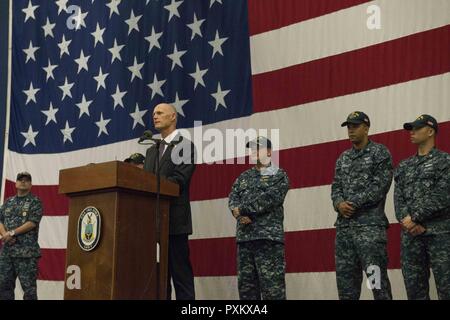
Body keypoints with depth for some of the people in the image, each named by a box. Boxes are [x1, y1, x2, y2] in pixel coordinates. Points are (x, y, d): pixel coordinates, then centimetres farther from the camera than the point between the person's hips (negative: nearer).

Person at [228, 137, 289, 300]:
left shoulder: (279, 175, 4)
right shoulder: (243, 177, 21)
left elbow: (268, 199, -11)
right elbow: (232, 199, 9)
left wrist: (242, 209, -8)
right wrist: (240, 215, -11)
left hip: (269, 237, -6)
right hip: (244, 237, 6)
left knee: (272, 286, -8)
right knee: (246, 285, 7)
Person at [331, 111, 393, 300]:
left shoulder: (380, 153, 0)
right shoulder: (343, 158, 19)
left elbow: (380, 186, -10)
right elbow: (336, 186, 14)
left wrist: (353, 204, -13)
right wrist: (339, 204, -8)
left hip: (370, 224, -6)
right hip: (343, 225, 6)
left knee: (376, 277, -7)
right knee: (345, 275, 8)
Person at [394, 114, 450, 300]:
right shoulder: (404, 166, 18)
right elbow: (398, 200, 8)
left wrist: (415, 217, -13)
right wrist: (410, 223, -10)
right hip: (410, 235, 5)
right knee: (414, 288, 5)